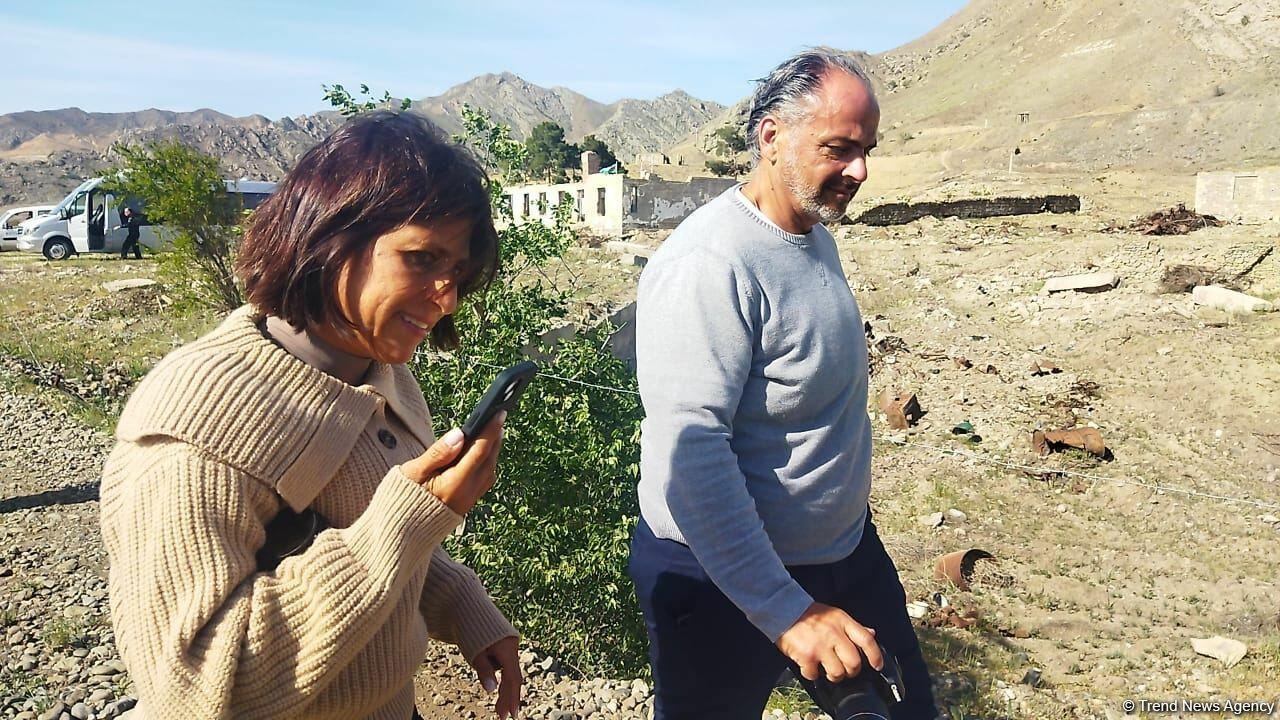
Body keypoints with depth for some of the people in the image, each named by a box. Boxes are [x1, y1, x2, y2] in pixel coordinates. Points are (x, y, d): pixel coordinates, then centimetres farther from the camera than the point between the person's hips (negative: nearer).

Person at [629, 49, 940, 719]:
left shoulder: (816, 231, 4)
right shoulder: (708, 265, -26)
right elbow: (689, 455, -31)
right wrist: (783, 610, -30)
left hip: (849, 550, 9)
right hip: (727, 584, -8)